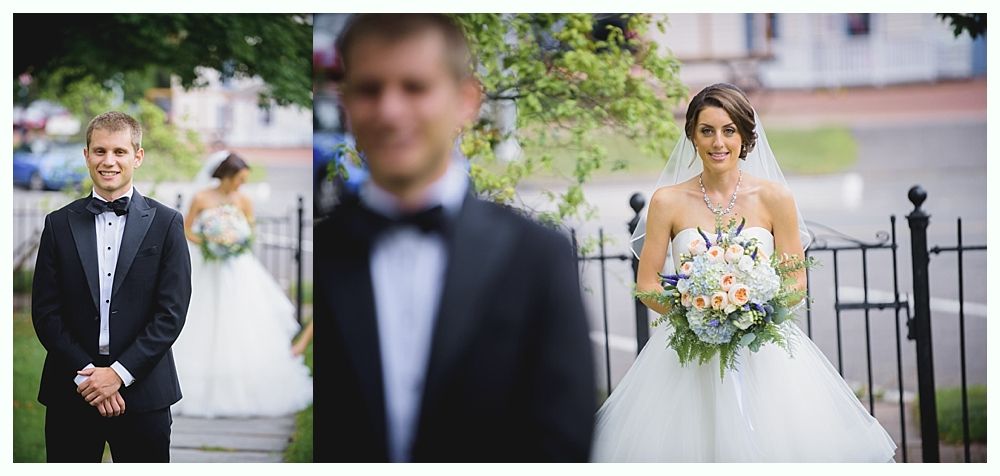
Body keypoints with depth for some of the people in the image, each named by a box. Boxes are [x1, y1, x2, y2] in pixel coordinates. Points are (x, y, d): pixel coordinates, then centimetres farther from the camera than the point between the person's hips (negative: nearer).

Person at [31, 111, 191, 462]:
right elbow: (45, 312, 2)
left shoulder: (166, 223, 2)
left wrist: (120, 373, -10)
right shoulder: (59, 224, 7)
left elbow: (172, 312, -4)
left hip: (142, 392, -1)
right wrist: (85, 374, -8)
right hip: (71, 393, 1)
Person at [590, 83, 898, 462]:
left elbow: (796, 281, 3)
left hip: (761, 347, 0)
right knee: (687, 444, -1)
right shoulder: (668, 202, -1)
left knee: (770, 445, -3)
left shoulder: (773, 198, -1)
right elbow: (646, 284, 2)